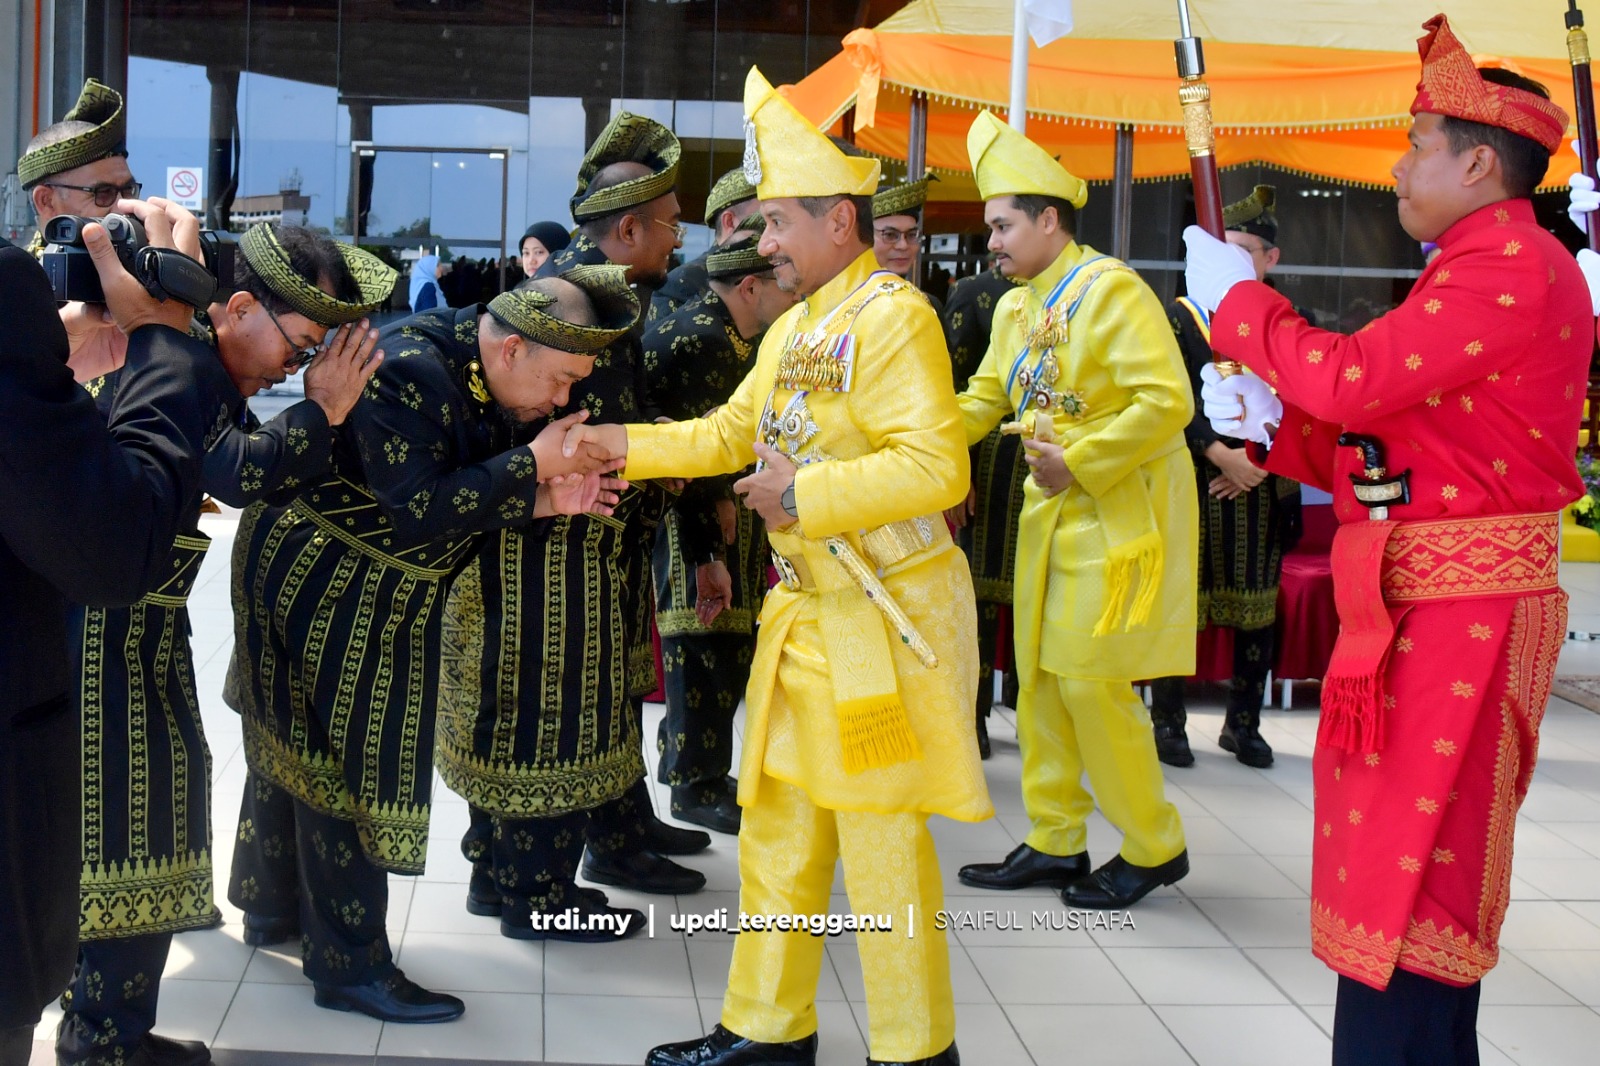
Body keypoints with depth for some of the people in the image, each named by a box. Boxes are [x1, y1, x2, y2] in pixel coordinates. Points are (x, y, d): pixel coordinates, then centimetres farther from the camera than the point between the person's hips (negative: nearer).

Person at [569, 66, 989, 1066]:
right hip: (807, 612, 9)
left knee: (882, 837, 0)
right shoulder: (794, 326, 12)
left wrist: (802, 493, -21)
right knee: (778, 826, 16)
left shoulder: (892, 316, -17)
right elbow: (732, 432, 20)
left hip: (885, 621, -9)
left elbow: (936, 466, -26)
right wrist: (618, 444, 11)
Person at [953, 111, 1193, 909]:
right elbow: (984, 398, 16)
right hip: (1051, 513, 9)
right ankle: (1055, 842, 22)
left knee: (1091, 679, -7)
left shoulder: (1109, 289, -16)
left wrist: (1078, 463, -22)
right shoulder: (1016, 307, 10)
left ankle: (1153, 848, 9)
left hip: (1117, 512, -9)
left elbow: (1167, 401, -23)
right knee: (1041, 677, 10)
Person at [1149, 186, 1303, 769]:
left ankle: (1243, 724, 18)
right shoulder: (1180, 318, 1)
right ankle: (1168, 722, 11)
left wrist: (1255, 463, -9)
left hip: (1262, 489, 2)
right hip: (1191, 486, -2)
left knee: (1257, 610, 6)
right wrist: (1222, 455, -17)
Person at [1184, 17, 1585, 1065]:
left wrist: (1236, 298, -8)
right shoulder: (1479, 267, 18)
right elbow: (1380, 440, 18)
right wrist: (1270, 421, 2)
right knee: (1415, 886, 17)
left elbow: (1350, 379, -23)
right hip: (1419, 612, 10)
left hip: (1456, 622, -10)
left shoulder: (1516, 267, -15)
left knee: (1404, 913, -8)